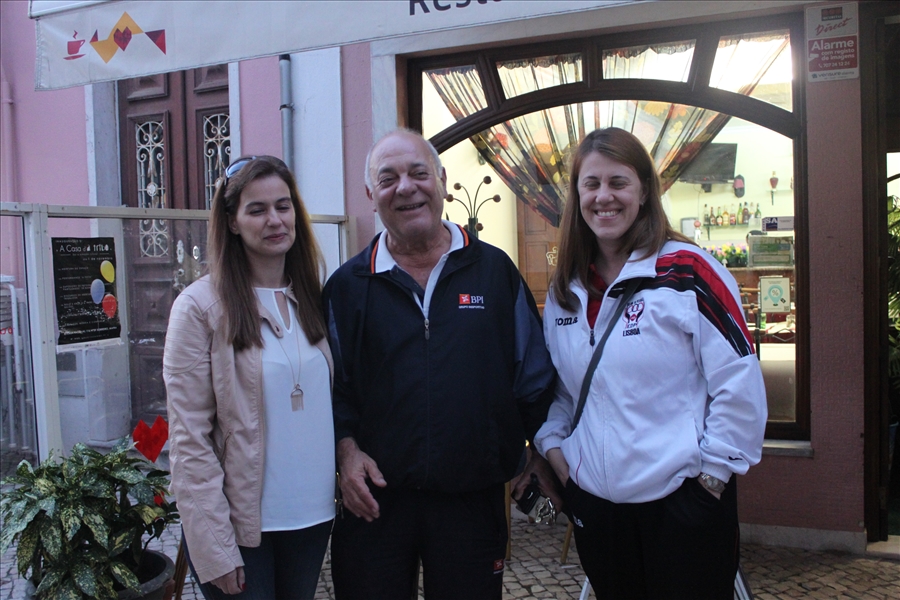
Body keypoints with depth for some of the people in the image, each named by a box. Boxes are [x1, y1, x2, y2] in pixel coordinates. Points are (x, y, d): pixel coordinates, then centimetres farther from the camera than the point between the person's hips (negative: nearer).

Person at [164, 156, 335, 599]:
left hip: (313, 516, 5)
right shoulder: (201, 306, -10)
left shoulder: (314, 300, 6)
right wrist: (214, 549, -14)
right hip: (240, 527, -5)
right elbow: (189, 440, -12)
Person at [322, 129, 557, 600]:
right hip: (374, 500, 0)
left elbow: (535, 378, 7)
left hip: (473, 499, 0)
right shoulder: (347, 286, 4)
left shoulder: (495, 270, 3)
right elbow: (332, 385, 7)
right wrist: (347, 449, -7)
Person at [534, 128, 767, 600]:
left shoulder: (686, 272, -11)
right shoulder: (564, 290, 6)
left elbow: (739, 385, -12)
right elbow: (552, 384, 18)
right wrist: (553, 445, 5)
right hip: (593, 501, 5)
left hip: (682, 499, -5)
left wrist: (713, 472, -10)